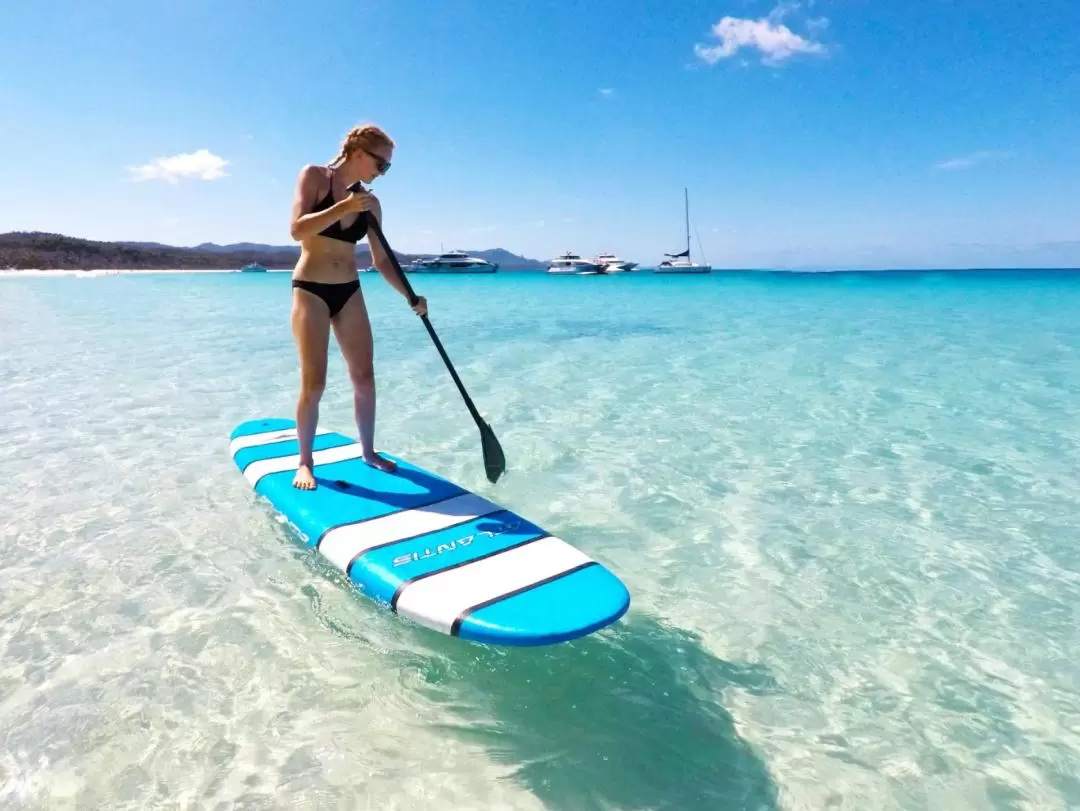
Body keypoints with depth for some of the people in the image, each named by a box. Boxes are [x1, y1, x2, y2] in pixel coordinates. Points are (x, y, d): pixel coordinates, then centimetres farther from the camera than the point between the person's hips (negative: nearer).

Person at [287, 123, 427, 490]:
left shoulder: (370, 203, 6)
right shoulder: (314, 176, -5)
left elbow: (381, 260, 9)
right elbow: (297, 229, -17)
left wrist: (410, 296, -3)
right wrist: (344, 206, -22)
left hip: (350, 292, 5)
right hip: (311, 291, -5)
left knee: (364, 377, 5)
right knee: (313, 383, -6)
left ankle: (368, 451, 20)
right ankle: (305, 462, 8)